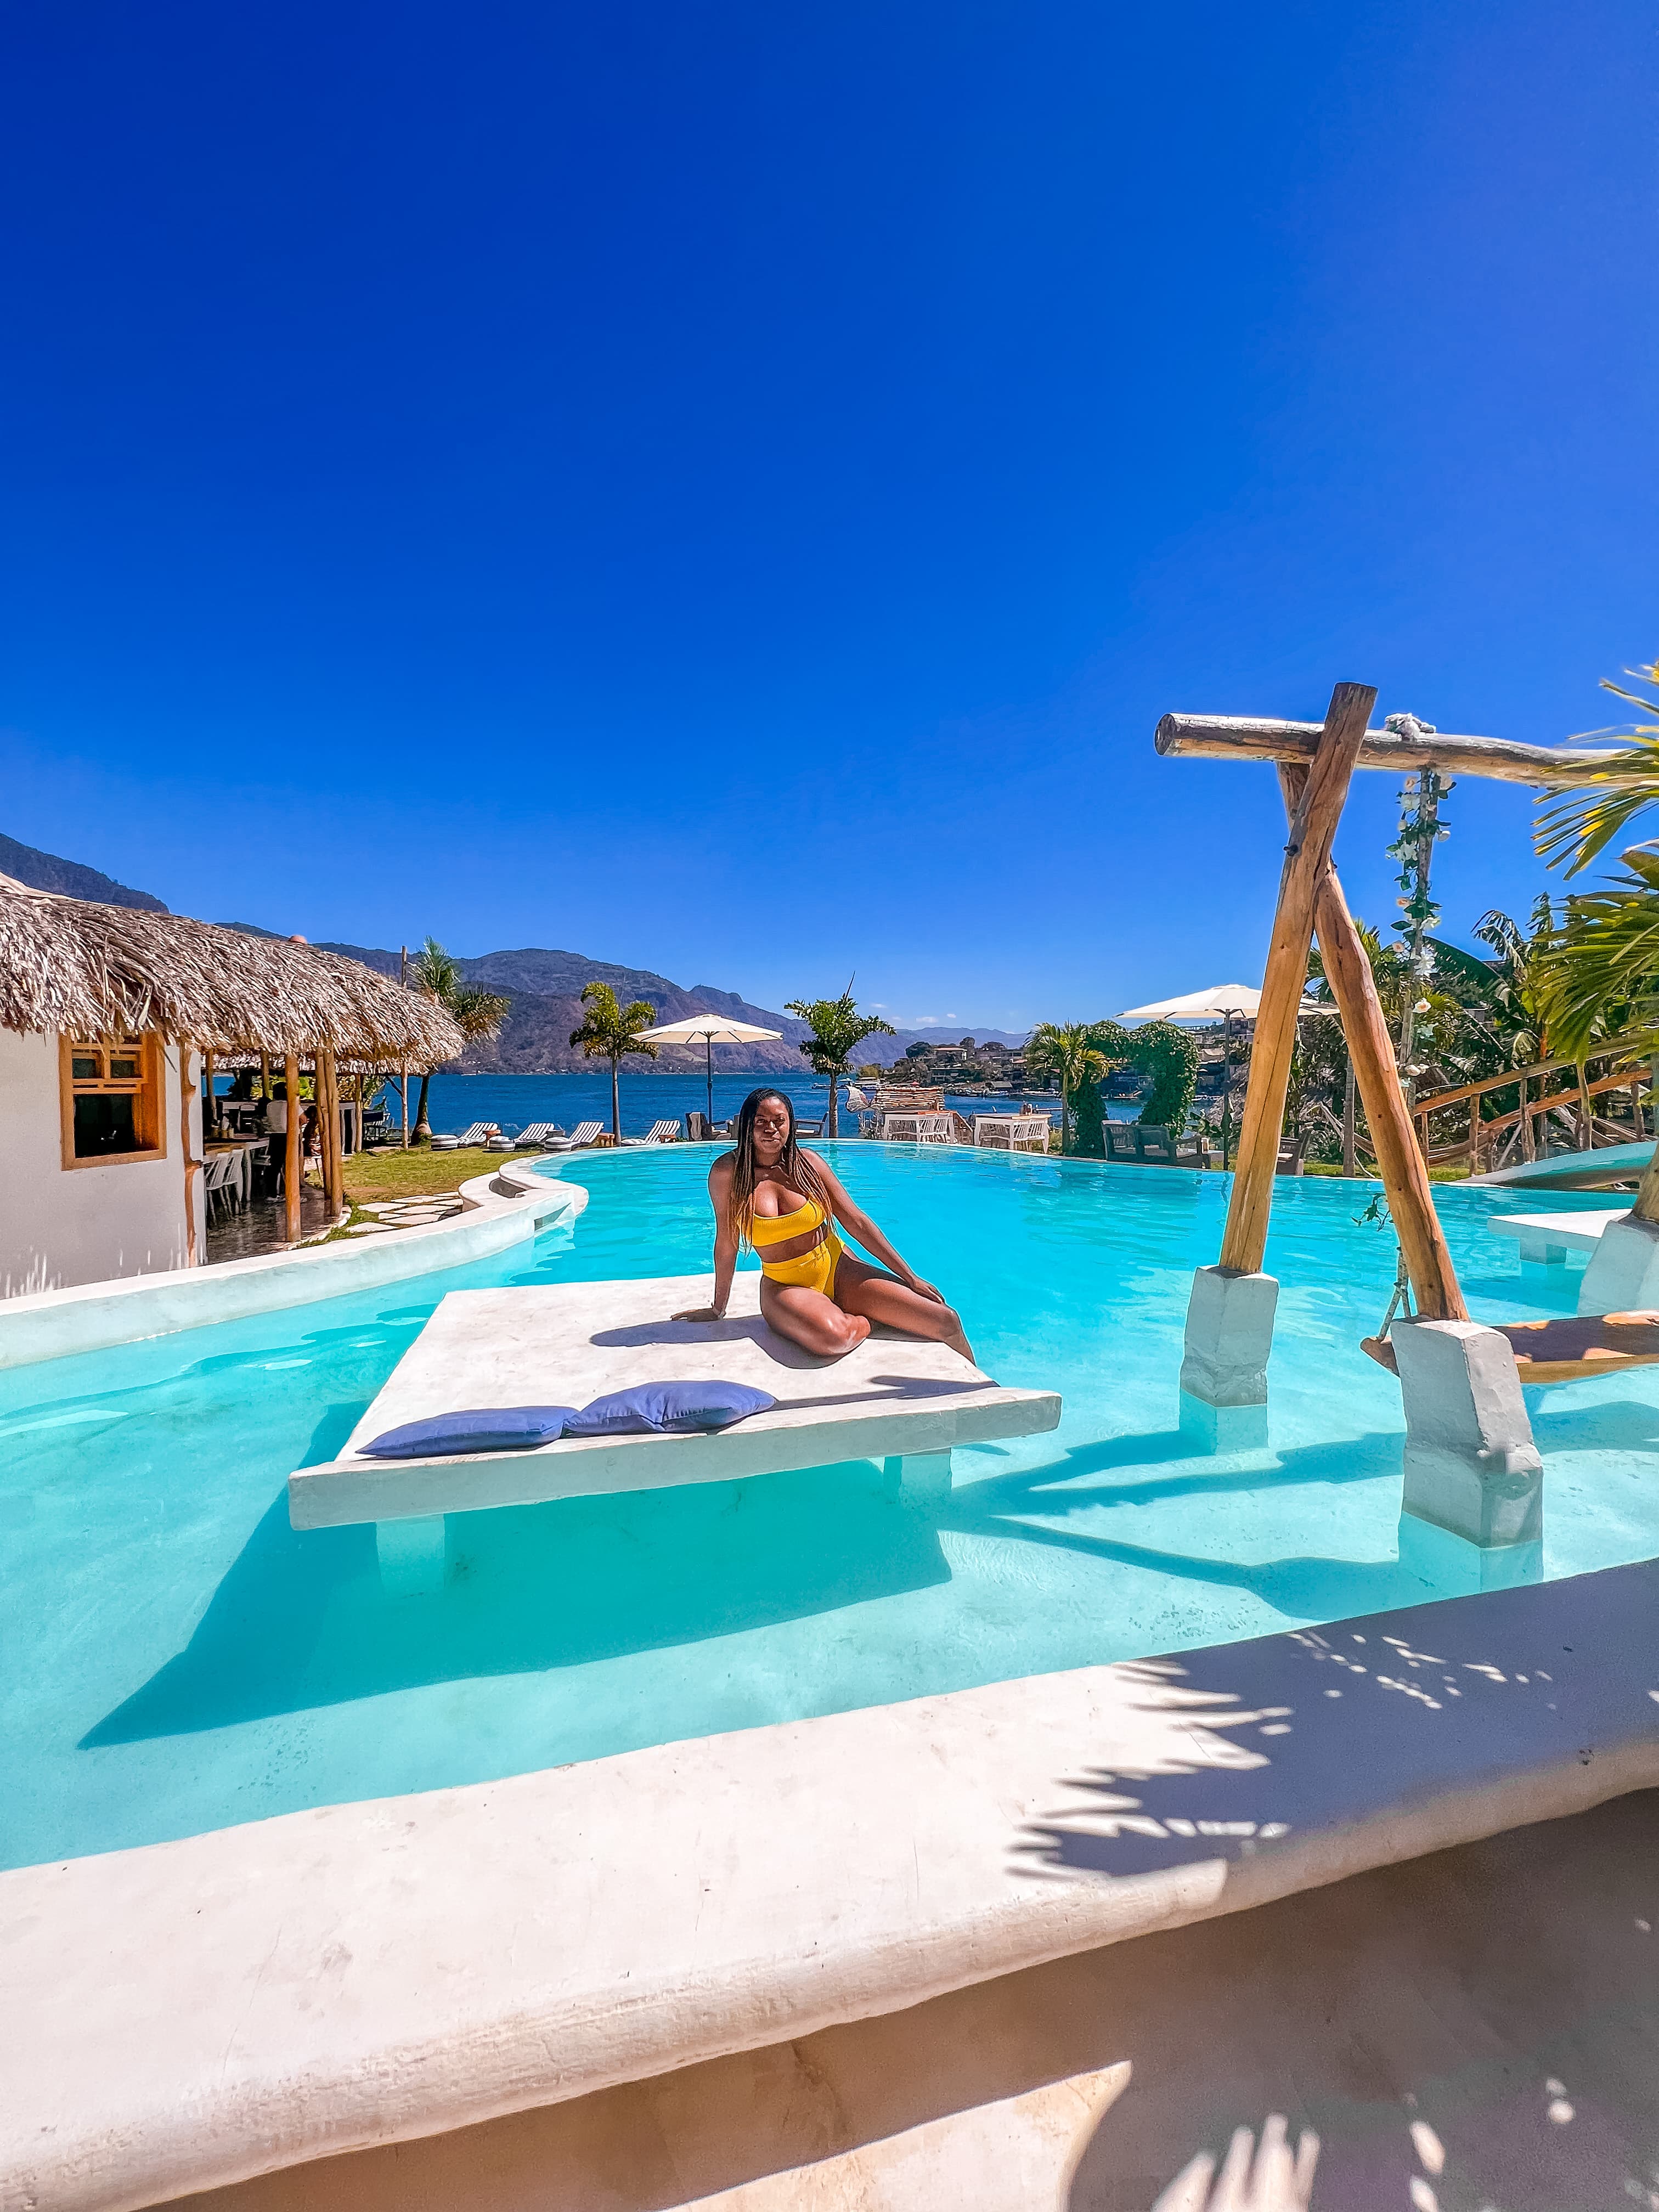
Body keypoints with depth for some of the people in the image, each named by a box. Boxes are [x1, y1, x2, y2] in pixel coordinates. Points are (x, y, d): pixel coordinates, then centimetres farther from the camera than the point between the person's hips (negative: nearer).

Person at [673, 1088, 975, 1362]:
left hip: (840, 1270, 2)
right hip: (785, 1287, -2)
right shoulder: (728, 1172, -8)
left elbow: (857, 1222, -1)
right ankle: (864, 1322, -2)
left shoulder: (808, 1162, -3)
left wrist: (911, 1278, -1)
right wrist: (718, 1309, 7)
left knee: (946, 1321, -12)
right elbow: (727, 1244, 1)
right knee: (833, 1337, -38)